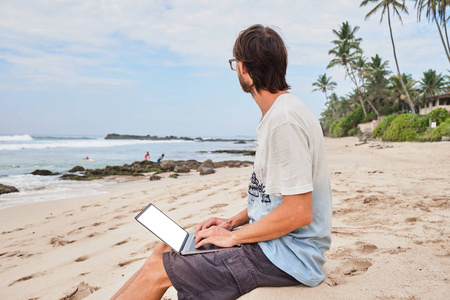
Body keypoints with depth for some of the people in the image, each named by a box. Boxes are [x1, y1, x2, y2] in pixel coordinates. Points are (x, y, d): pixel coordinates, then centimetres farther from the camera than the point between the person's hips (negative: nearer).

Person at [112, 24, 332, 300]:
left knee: (158, 269, -10)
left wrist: (232, 237, -14)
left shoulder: (285, 120, -22)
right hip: (273, 240, 9)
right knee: (167, 249, 7)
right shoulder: (279, 113, 11)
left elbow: (298, 212, -25)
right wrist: (232, 222, 8)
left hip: (286, 256, -9)